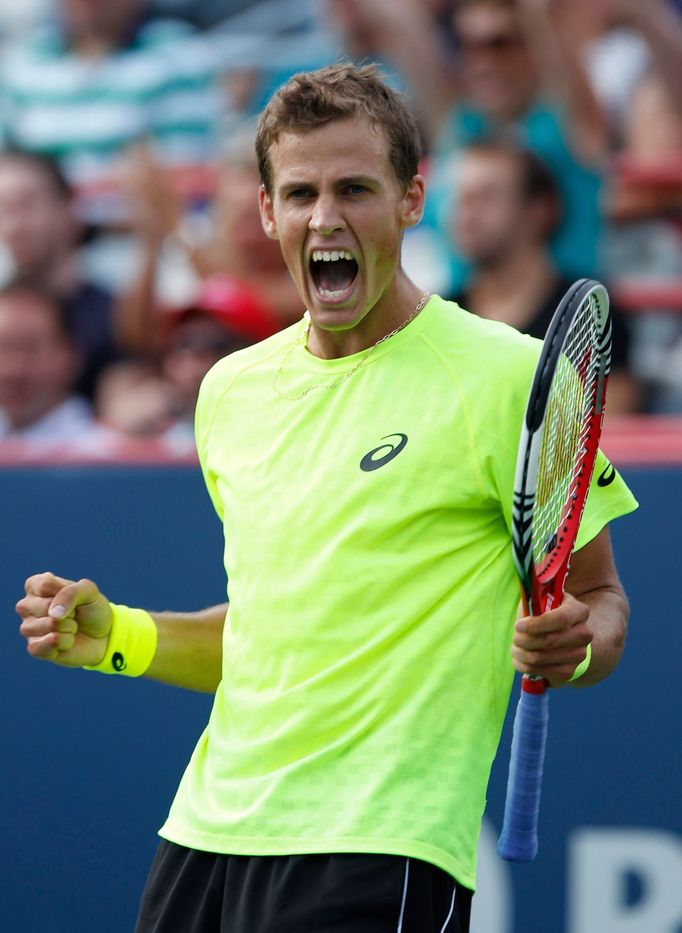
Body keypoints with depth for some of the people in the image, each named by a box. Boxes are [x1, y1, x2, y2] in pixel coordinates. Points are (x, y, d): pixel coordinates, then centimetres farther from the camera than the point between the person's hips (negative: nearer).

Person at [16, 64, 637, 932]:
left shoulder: (507, 376, -6)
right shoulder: (232, 389, 12)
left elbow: (599, 599, -1)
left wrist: (569, 645, -23)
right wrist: (116, 636, 8)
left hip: (380, 852, -6)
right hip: (207, 829, 6)